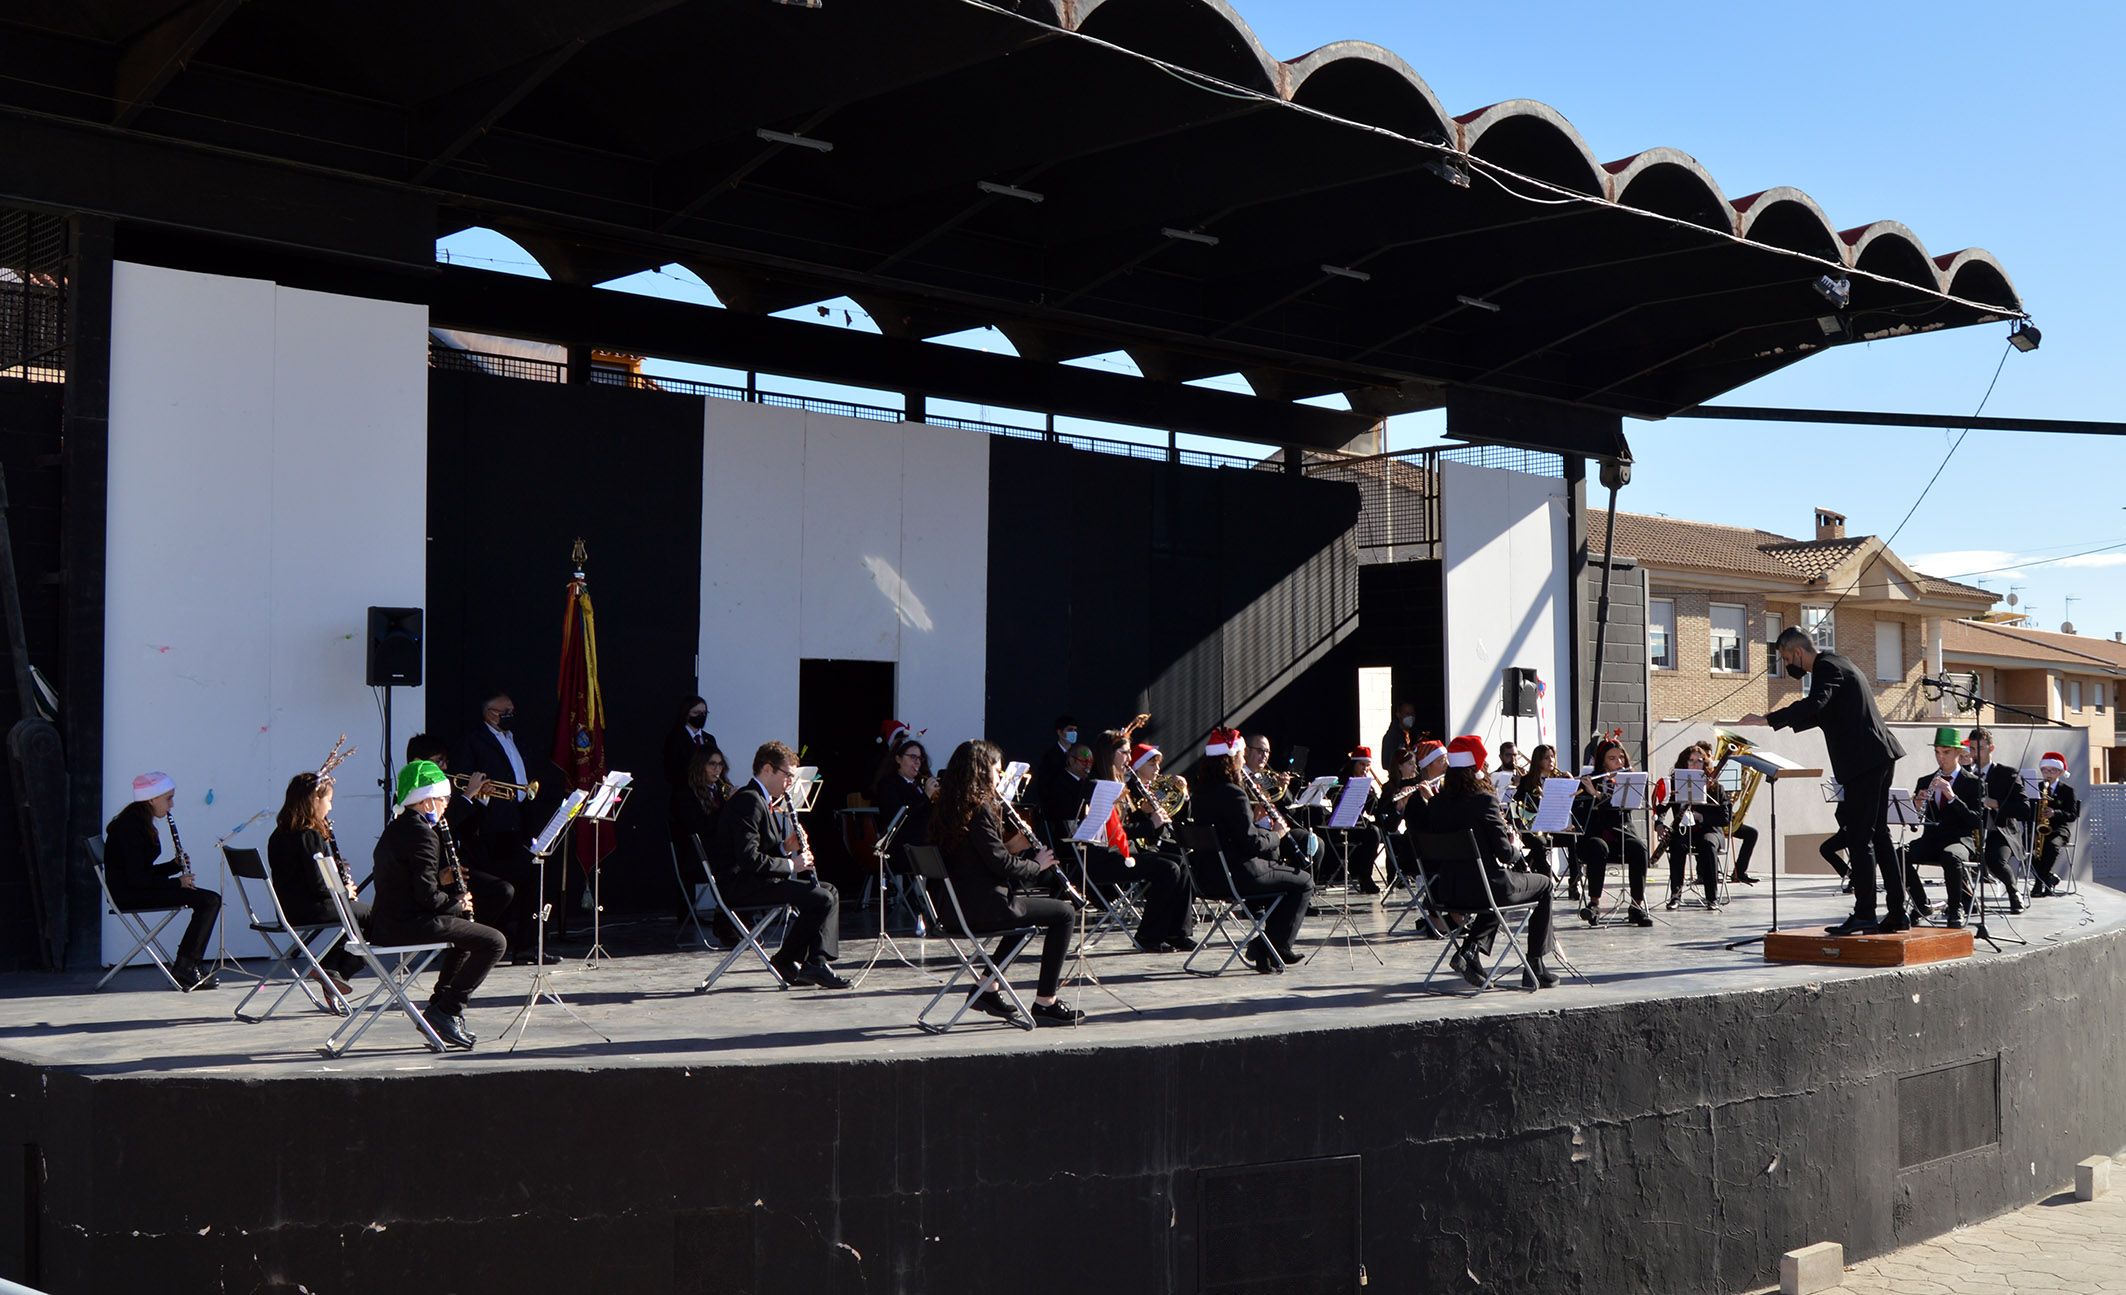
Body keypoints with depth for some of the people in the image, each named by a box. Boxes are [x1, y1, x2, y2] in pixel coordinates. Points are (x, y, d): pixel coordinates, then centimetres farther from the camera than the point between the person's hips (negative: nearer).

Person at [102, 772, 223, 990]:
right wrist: (177, 882, -13)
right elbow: (137, 878, -21)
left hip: (138, 889, 10)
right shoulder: (131, 826, -16)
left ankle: (188, 966, 1)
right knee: (210, 900, -18)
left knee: (211, 900, 3)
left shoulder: (140, 823, 16)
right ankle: (184, 968, -12)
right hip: (129, 895, -10)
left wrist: (176, 865, 3)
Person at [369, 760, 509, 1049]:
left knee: (468, 933, 31)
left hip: (387, 922, 11)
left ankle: (439, 1007, 24)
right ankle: (446, 1011, -8)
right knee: (494, 942, -12)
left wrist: (440, 879, 9)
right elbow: (427, 897, -22)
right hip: (409, 924, -11)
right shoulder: (423, 834, -16)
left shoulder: (395, 829, 15)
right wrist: (458, 904, -5)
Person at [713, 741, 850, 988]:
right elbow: (749, 858, -24)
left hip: (755, 879, 11)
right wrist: (790, 864, -15)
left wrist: (786, 847, 2)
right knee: (821, 899, -20)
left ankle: (815, 963, 0)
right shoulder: (748, 801, -15)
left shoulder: (762, 801, 18)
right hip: (742, 885, -11)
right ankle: (786, 961, -5)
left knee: (829, 890, 9)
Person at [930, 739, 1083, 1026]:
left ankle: (987, 988, 26)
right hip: (985, 905, -10)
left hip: (958, 906, 10)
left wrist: (1012, 847, 8)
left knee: (1025, 903, 32)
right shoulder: (980, 809, -16)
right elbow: (1001, 864, -19)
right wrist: (1037, 865, -3)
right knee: (1064, 913, -1)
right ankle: (1045, 1003, 0)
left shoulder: (951, 808, 12)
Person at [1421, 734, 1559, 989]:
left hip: (1447, 892, 6)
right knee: (1543, 884, 21)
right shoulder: (1484, 800, -16)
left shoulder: (1436, 804, 2)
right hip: (1485, 887, -6)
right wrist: (1516, 846, 6)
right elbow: (1505, 853, -18)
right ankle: (1535, 967, 22)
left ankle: (1469, 948, 16)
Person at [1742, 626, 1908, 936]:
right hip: (1879, 757, 10)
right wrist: (1791, 720, 26)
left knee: (1859, 837, -7)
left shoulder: (1826, 667, -11)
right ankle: (1896, 912, 13)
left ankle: (1864, 913, -6)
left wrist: (1768, 720, -30)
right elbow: (1825, 713, 32)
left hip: (1864, 760, -10)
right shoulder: (1834, 664, 20)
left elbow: (1815, 704, -30)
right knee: (1878, 834, 11)